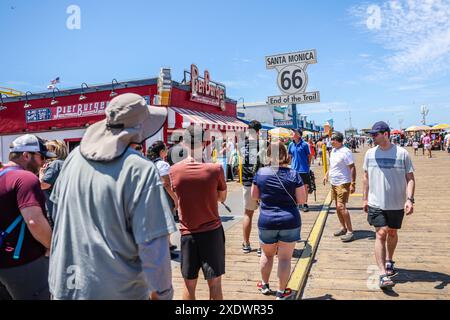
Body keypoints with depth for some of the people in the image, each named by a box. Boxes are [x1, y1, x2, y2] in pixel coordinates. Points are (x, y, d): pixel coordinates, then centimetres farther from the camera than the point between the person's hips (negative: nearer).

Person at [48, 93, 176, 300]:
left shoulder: (74, 157, -3)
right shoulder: (140, 170, -22)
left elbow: (57, 211, 12)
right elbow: (153, 245, -22)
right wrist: (162, 292, -7)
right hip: (116, 291, -5)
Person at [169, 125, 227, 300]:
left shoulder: (174, 170, -8)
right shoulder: (215, 169, -13)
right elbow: (222, 197, 2)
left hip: (188, 233, 2)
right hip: (212, 231, -1)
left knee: (189, 285, 14)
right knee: (215, 284, 10)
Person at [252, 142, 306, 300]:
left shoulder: (261, 173, -6)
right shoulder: (293, 174, -9)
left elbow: (254, 196, 4)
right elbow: (302, 200, -7)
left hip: (266, 221, 2)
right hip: (289, 222, -1)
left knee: (267, 254, 22)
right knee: (285, 257, 10)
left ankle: (265, 285, 38)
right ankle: (281, 291, 21)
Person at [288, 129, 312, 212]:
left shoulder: (304, 144, -7)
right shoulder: (291, 145, 5)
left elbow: (309, 156, 0)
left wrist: (308, 165, 0)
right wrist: (292, 164, 11)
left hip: (304, 169, -4)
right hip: (294, 169, 4)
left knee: (305, 187, 3)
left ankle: (305, 204, 13)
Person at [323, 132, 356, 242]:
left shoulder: (345, 152, -16)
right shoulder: (333, 150, 10)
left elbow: (352, 168, -18)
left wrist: (353, 184, -22)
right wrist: (327, 175, 19)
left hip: (343, 183, -9)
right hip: (334, 183, 9)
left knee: (341, 207, -13)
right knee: (338, 207, 13)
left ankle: (350, 231, -4)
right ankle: (344, 228, 25)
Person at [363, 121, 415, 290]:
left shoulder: (402, 153, -7)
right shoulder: (370, 153, 1)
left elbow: (410, 178, -4)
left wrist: (409, 199, -16)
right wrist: (365, 198, 11)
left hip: (397, 204, 0)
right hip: (376, 203, 0)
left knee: (392, 233, 16)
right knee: (381, 234, -7)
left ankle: (389, 261, 40)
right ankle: (383, 274, -6)